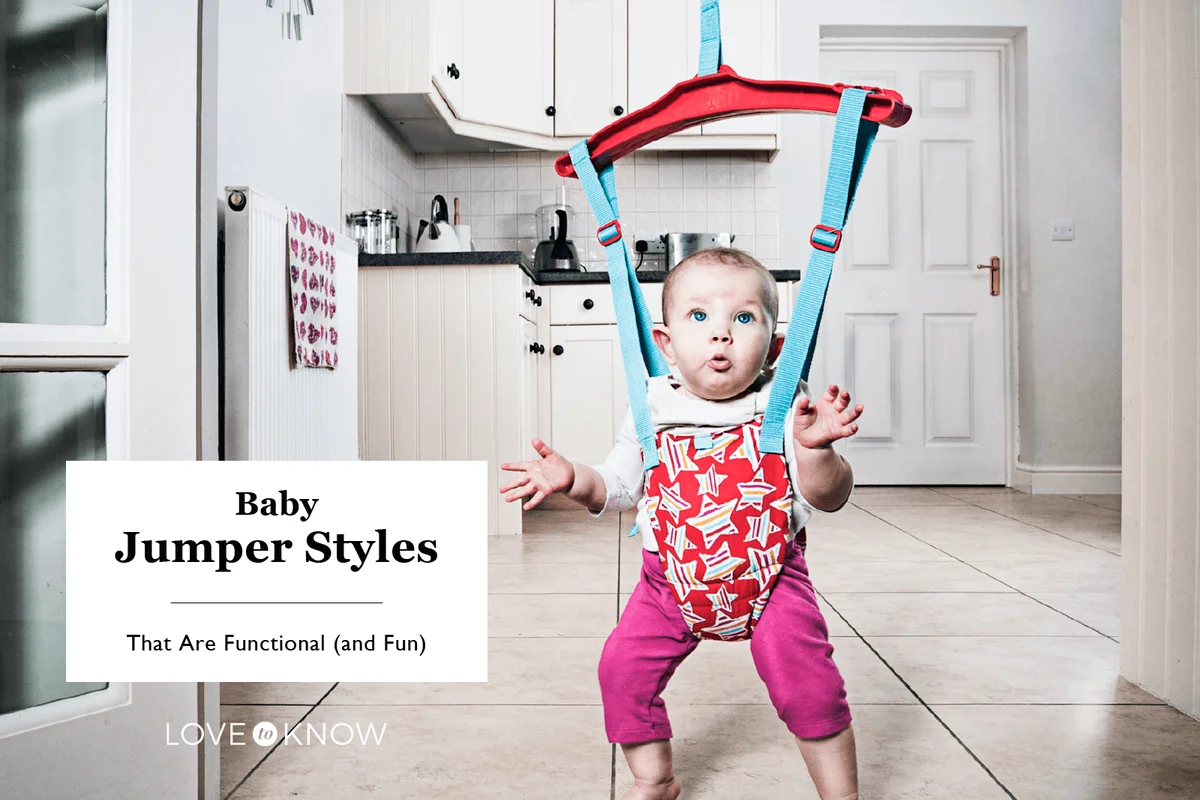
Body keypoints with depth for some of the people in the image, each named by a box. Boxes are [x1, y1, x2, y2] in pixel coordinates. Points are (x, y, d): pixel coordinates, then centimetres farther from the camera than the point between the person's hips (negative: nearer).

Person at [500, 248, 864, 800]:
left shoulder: (783, 406, -12)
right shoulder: (653, 408, -6)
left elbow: (828, 499, -15)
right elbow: (619, 487, 5)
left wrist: (815, 449, -36)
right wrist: (574, 480, -14)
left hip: (768, 573, -2)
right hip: (671, 578, 3)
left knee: (806, 679, -13)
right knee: (623, 667, -1)